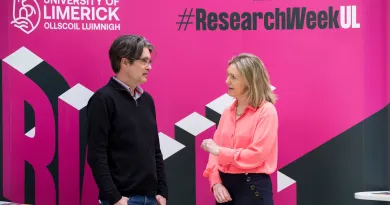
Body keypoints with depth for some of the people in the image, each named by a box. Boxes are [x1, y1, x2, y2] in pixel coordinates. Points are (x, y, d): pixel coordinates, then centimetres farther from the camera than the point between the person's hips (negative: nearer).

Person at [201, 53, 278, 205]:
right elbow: (215, 151, 8)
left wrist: (220, 151, -10)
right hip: (225, 184, 6)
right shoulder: (228, 112, 9)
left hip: (253, 186, -6)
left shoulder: (266, 111, -8)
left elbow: (257, 154, -16)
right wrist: (216, 183, -6)